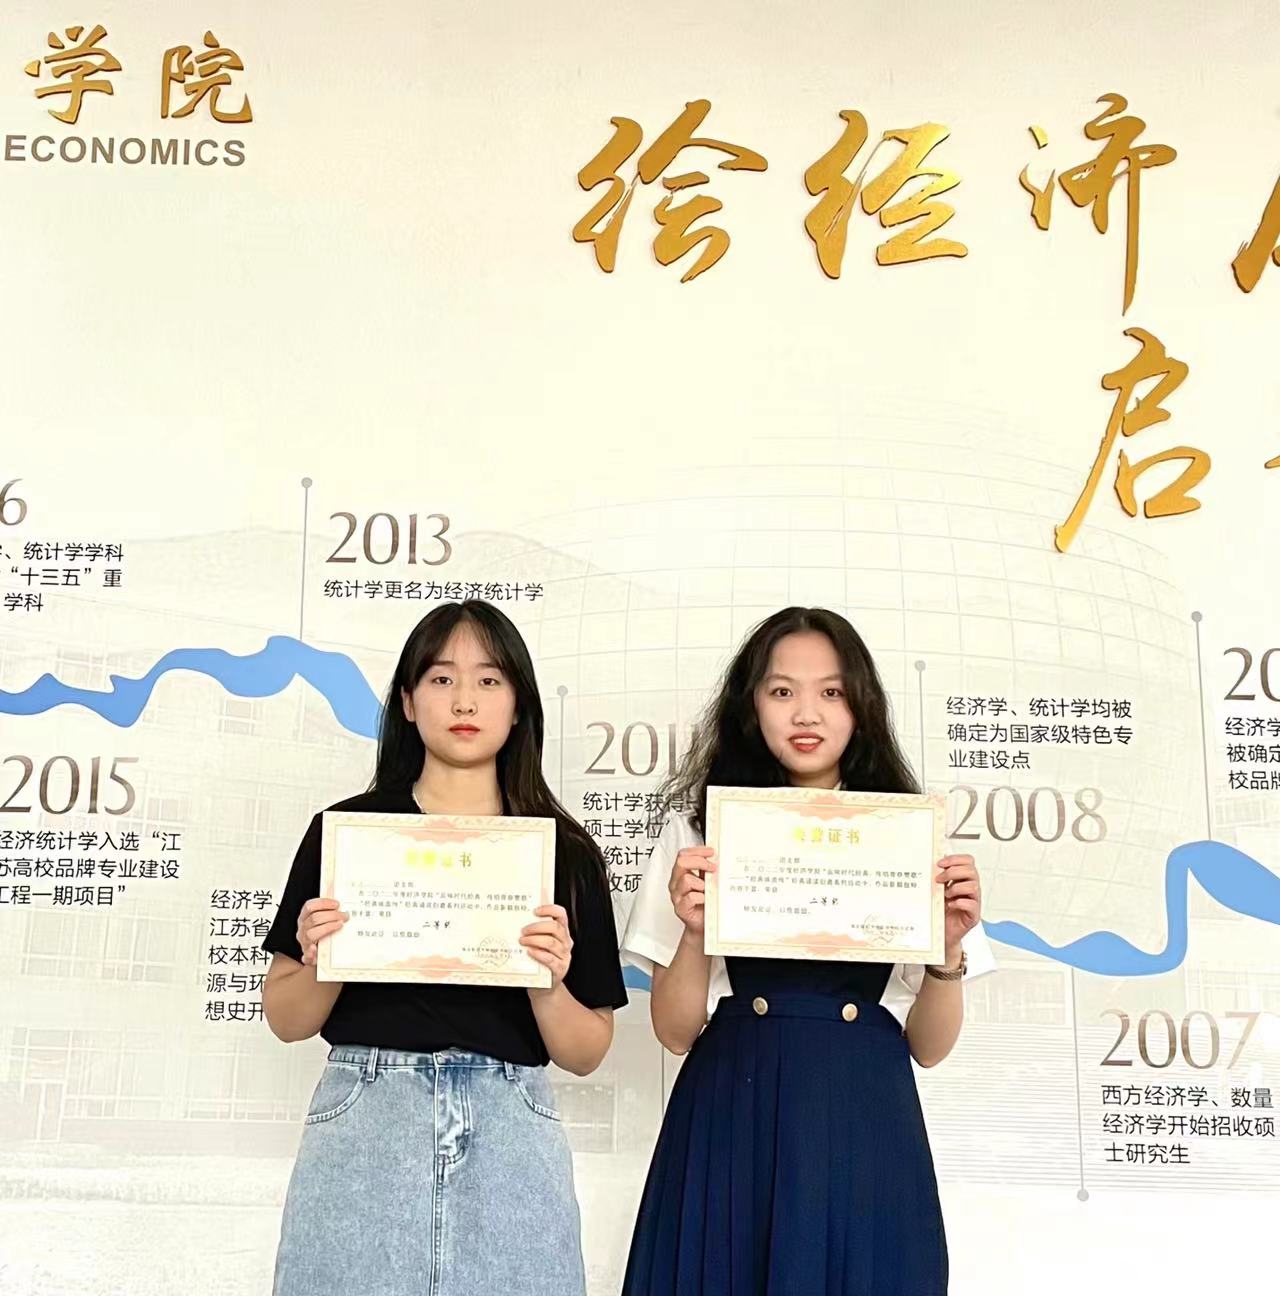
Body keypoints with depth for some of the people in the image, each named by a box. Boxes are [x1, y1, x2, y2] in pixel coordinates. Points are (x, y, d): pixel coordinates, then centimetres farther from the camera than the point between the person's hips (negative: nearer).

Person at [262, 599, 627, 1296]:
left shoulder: (566, 852, 3)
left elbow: (586, 1052, 6)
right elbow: (285, 1019, 8)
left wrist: (548, 985, -12)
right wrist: (321, 964, -12)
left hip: (507, 1134, 1)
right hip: (362, 1128, 0)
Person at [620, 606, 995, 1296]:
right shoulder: (699, 828, 2)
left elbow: (928, 1046, 5)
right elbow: (675, 1030, 2)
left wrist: (949, 948, -12)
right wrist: (694, 931, -16)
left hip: (863, 1127, 1)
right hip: (731, 1126, 0)